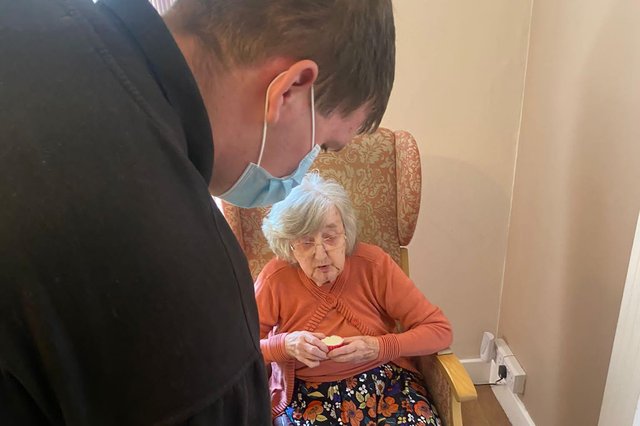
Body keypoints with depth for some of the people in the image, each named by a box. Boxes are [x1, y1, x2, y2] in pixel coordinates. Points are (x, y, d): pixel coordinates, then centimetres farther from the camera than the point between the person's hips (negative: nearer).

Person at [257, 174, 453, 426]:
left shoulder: (373, 263, -9)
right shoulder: (276, 278, -11)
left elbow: (440, 331, -7)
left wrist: (379, 347, -22)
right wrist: (284, 345, -22)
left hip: (387, 382, 1)